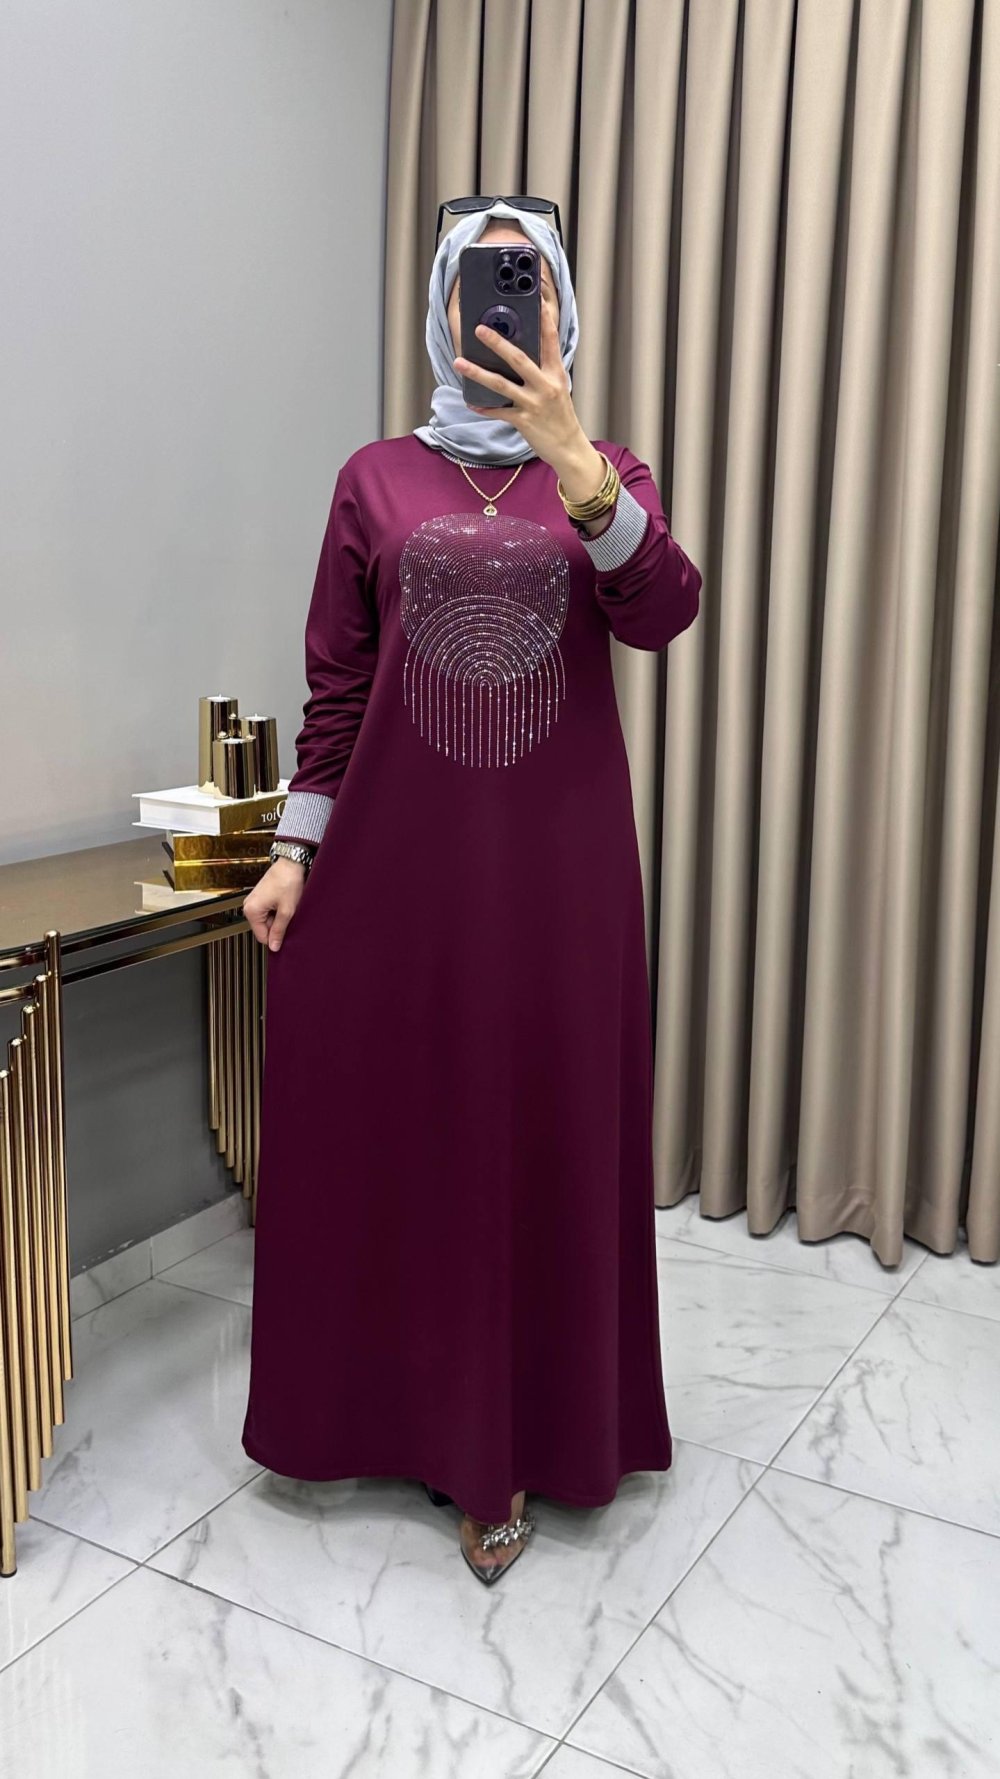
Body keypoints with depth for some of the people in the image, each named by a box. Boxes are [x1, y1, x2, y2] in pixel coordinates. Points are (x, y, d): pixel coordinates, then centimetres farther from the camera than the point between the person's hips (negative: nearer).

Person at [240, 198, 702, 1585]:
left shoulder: (607, 475, 6)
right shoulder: (378, 477, 7)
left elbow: (662, 613, -14)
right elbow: (335, 683, 7)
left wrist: (572, 461, -28)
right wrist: (293, 849, 2)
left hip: (556, 865, 0)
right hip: (397, 858, 1)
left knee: (543, 1137, 5)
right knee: (384, 1132, 8)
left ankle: (514, 1435, 22)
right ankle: (397, 1406, 29)